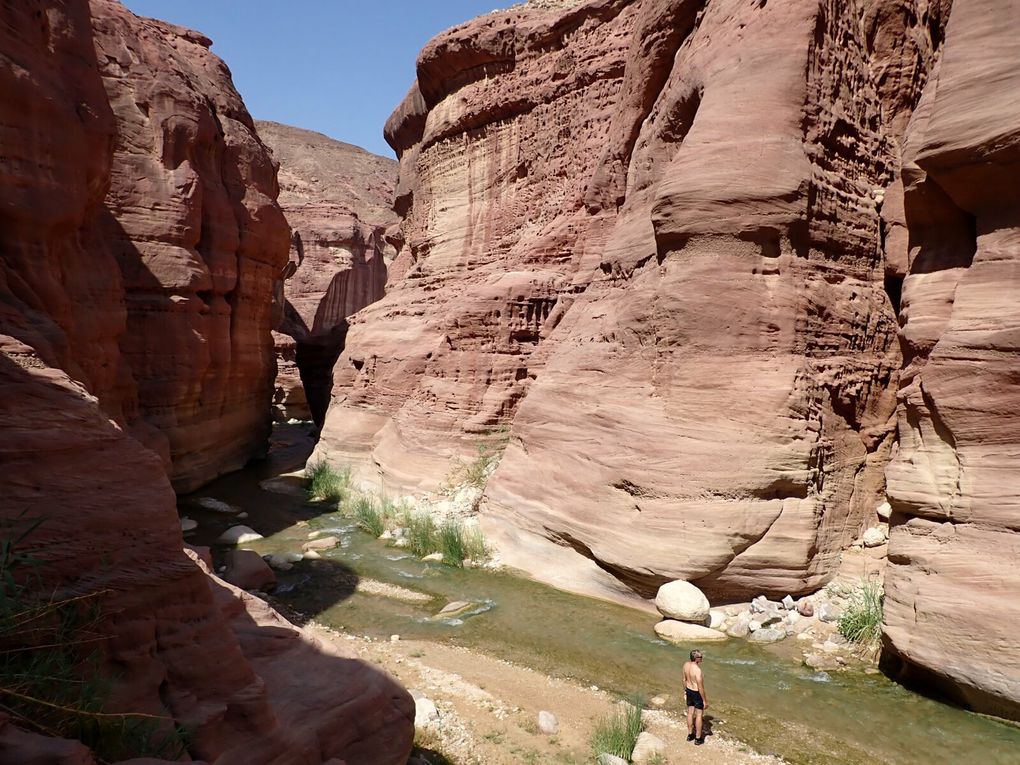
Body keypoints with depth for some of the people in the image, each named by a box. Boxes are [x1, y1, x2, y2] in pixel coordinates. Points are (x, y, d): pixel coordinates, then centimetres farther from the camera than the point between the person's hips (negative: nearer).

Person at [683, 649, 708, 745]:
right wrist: (705, 700, -13)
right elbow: (700, 687, -24)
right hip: (697, 693, -7)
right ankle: (698, 738, 21)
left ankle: (690, 734, 34)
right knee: (699, 715, 9)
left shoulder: (686, 664, -7)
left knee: (690, 713, 19)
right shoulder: (697, 670, -31)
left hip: (689, 691, 7)